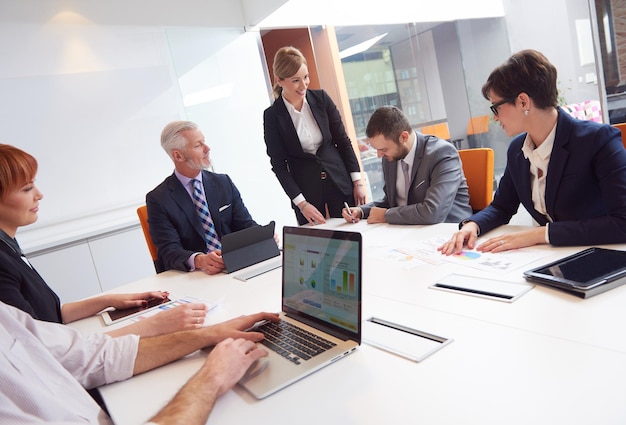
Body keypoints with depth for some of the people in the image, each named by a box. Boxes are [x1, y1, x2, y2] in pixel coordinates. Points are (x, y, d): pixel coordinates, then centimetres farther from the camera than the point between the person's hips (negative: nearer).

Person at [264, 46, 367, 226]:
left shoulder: (321, 98, -1)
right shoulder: (272, 115, -7)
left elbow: (343, 141, 4)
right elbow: (278, 164, -5)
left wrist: (357, 182, 1)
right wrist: (301, 203, -10)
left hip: (340, 182, 2)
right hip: (305, 188, -2)